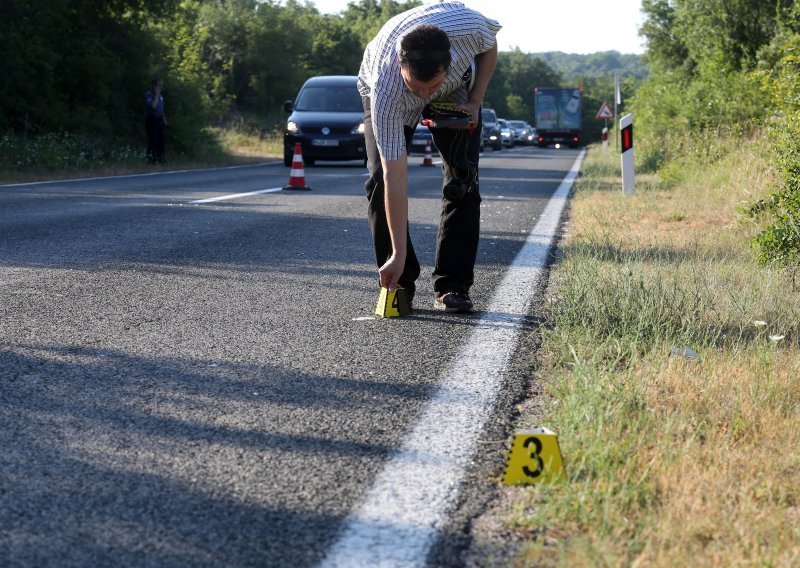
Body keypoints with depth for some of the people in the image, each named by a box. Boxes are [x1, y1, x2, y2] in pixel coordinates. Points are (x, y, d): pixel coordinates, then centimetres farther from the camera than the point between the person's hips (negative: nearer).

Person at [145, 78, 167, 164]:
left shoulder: (160, 95, 17)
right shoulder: (148, 95, -9)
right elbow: (153, 106, -24)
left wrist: (164, 120, 18)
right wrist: (156, 95, -18)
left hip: (159, 120, 8)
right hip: (151, 120, -8)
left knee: (160, 140, 9)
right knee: (152, 140, -11)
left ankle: (161, 157, 17)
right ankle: (151, 157, -8)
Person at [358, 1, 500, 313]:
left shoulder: (469, 26, -43)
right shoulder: (386, 92, -44)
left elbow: (490, 47, -12)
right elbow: (395, 179, -41)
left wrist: (475, 102, -19)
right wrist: (398, 256, -39)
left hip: (455, 88, 2)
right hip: (377, 86, -2)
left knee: (462, 178, -11)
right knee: (381, 177, -17)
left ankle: (452, 287, -6)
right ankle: (399, 283, -4)